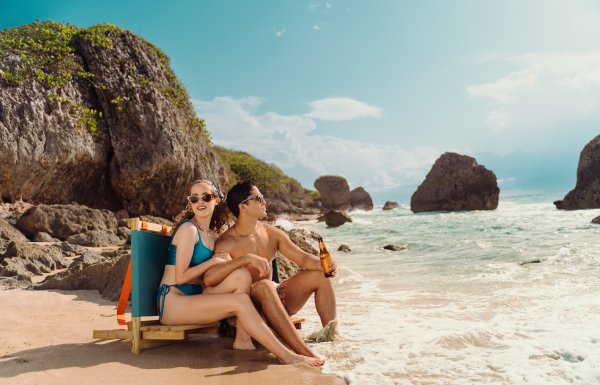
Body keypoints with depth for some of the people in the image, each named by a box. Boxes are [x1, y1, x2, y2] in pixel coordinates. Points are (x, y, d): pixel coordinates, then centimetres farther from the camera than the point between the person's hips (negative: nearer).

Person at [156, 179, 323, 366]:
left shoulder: (213, 232, 14)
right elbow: (180, 277, -15)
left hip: (194, 297, 7)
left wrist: (245, 261, -3)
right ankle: (286, 355, -23)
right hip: (172, 302, -7)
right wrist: (214, 261, -12)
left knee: (241, 275, -15)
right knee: (240, 301, -23)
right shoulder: (189, 229, -11)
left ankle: (242, 339, -18)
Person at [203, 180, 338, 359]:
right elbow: (208, 278, -32)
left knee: (320, 274, -4)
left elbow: (303, 258, 3)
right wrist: (246, 258, -39)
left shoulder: (271, 233, 5)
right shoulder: (227, 242, -15)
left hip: (275, 300, 7)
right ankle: (306, 353, -44)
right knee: (265, 286, -39)